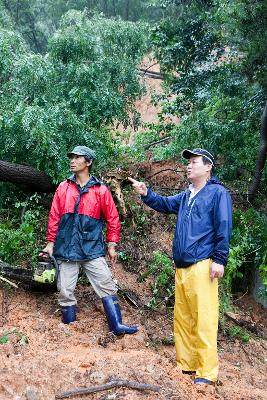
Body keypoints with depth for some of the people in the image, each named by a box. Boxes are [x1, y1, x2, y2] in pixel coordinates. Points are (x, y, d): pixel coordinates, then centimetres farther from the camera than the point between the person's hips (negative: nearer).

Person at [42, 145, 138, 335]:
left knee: (107, 286, -4)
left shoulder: (100, 190, 1)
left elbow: (112, 218, 5)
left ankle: (117, 325, 4)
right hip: (66, 248, 2)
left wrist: (112, 245, 4)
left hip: (92, 249, -2)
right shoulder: (63, 187, 7)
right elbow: (54, 217, 9)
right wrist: (51, 242, 7)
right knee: (65, 291, 6)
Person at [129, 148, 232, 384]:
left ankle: (207, 373, -2)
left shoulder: (217, 193, -1)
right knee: (182, 318, 10)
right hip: (181, 267, 8)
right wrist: (146, 194, 5)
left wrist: (220, 260, -14)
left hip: (202, 266, -8)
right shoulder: (186, 196, 21)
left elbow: (224, 229, -7)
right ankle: (185, 364, 20)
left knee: (203, 320, -8)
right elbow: (164, 204, 23)